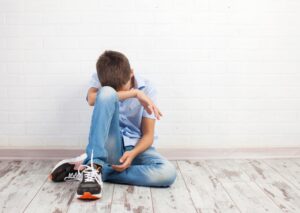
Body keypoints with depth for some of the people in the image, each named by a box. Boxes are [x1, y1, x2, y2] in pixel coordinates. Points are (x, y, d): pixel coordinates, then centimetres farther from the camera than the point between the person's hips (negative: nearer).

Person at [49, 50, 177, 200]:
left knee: (168, 173, -34)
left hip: (135, 148, 2)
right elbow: (92, 99, -27)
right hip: (108, 146, -2)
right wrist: (134, 93, -27)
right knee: (107, 93, -28)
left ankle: (89, 170, -25)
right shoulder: (98, 79, -2)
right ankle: (94, 165, -32)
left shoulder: (147, 89, -3)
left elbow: (148, 134, -4)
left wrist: (133, 153, -23)